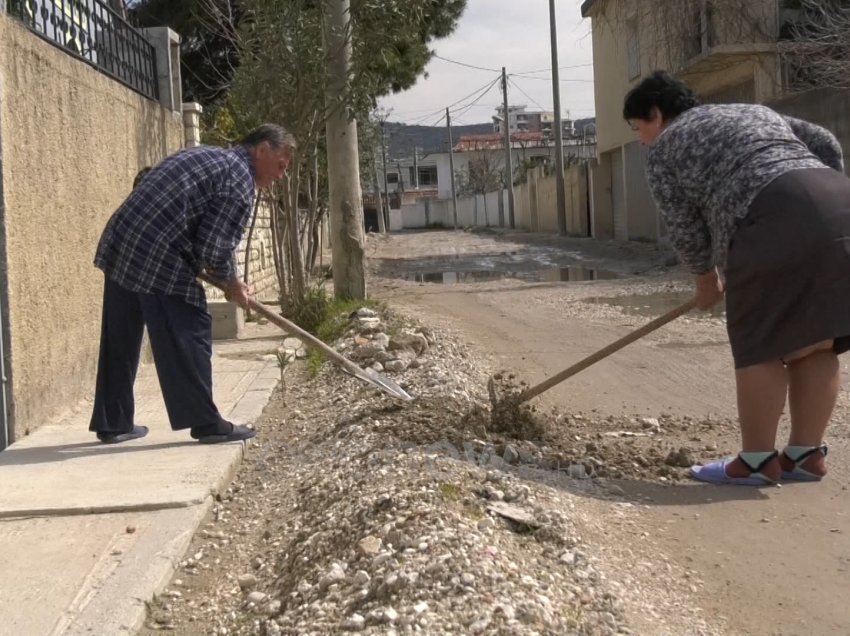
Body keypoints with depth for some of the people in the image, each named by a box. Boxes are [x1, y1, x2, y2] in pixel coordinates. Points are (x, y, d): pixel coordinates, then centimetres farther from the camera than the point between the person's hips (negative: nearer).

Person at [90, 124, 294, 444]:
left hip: (117, 248, 10)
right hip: (159, 262, -9)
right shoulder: (240, 180, -5)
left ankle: (113, 423, 24)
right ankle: (206, 423, 5)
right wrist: (231, 282, 8)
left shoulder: (204, 155, 23)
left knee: (120, 341, 15)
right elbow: (216, 247, -12)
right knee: (188, 337, -1)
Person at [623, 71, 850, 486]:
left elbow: (685, 227, 15)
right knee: (813, 343, 11)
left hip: (776, 222, -7)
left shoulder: (665, 150, 14)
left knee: (761, 344, 1)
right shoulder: (754, 112, 33)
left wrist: (706, 278, 28)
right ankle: (806, 454, 17)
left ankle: (757, 461, 7)